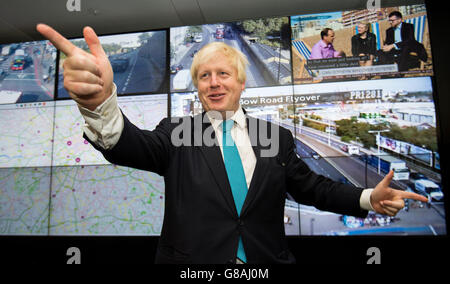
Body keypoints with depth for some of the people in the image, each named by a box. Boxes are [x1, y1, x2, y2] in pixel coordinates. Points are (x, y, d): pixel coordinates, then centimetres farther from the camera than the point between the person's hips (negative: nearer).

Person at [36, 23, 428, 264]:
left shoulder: (276, 136, 3)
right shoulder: (176, 134, -2)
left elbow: (311, 187, 7)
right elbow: (130, 145, -19)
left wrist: (369, 198, -7)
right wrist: (100, 101, -40)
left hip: (267, 259, 2)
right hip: (192, 259, -1)